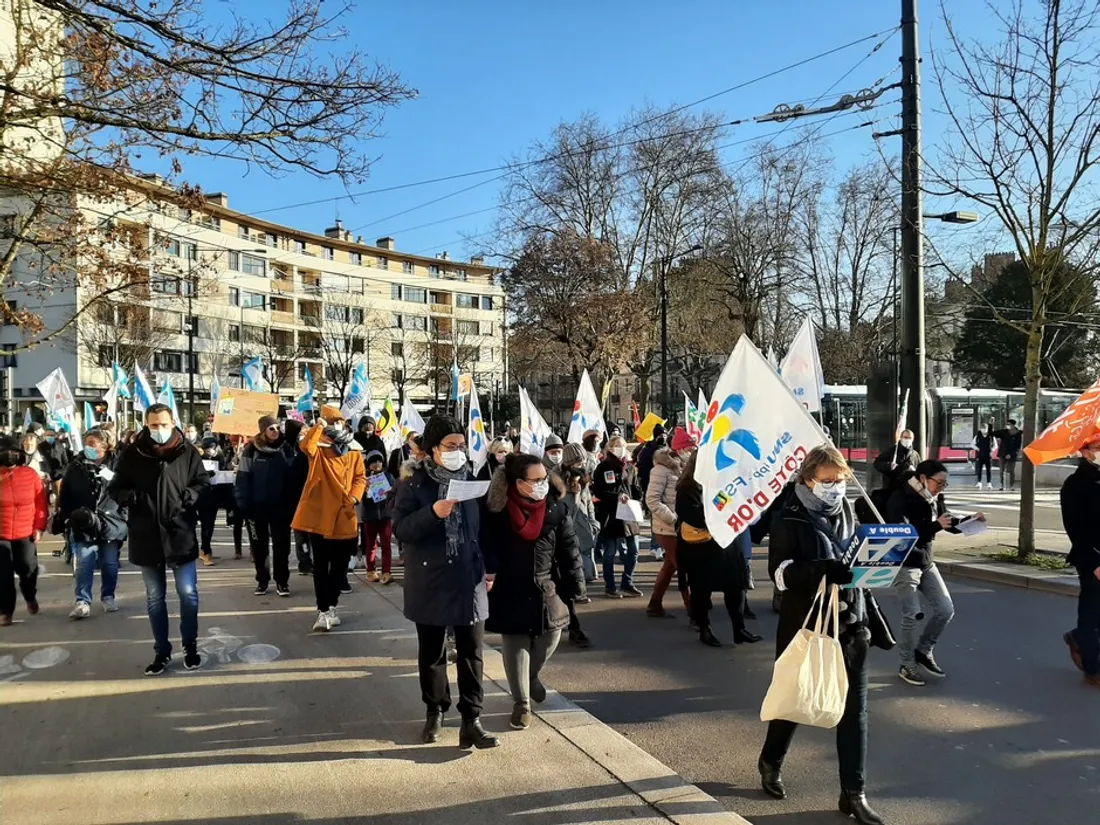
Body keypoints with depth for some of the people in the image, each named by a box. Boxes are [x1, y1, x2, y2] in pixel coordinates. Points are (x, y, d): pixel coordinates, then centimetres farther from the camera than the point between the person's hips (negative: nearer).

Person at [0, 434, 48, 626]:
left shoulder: (31, 475, -3)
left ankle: (30, 597, 33)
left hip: (26, 533, 0)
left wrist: (39, 527, -4)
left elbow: (41, 502, 0)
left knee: (27, 568, 2)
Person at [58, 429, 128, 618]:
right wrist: (66, 518, 0)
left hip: (111, 524, 0)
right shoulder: (75, 467, 3)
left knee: (110, 565, 9)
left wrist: (124, 518, -2)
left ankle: (108, 597, 26)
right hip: (82, 526, 1)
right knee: (83, 565, -3)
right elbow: (65, 495, 6)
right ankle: (83, 601, 3)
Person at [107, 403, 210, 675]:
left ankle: (190, 646, 23)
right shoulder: (132, 455, -1)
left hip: (180, 535, -1)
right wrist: (132, 498, -14)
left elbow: (204, 482, 6)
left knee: (188, 593, 5)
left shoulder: (188, 452, -3)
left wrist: (190, 495, -13)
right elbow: (115, 488, 5)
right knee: (154, 598, 12)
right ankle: (161, 651, 25)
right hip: (146, 536, 1)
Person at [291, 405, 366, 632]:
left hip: (345, 516, 4)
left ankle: (331, 607, 28)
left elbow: (360, 477, 8)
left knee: (340, 565, 12)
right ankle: (323, 610, 6)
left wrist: (355, 497, -8)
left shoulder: (354, 450, 8)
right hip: (320, 514, -3)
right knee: (321, 565, 0)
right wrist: (320, 425, -23)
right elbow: (306, 446, -26)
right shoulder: (319, 447, -2)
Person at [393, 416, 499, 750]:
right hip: (430, 582, -2)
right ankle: (435, 711, 31)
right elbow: (400, 530, -13)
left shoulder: (472, 481, 4)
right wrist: (433, 513, -27)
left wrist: (488, 569, 6)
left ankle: (471, 720, 9)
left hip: (469, 581, 2)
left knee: (471, 654, 3)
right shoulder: (414, 485, -5)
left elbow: (484, 528, 11)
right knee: (431, 653, 13)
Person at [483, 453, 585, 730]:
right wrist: (488, 575, -12)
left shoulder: (556, 508, -6)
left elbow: (569, 548, -2)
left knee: (549, 638, 10)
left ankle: (531, 675, 41)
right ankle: (521, 703, 18)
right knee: (515, 647, 4)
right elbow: (487, 545, -6)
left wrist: (574, 583, -2)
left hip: (545, 589, 3)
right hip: (511, 592, -2)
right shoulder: (498, 510, -13)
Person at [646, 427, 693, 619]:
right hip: (667, 528, -8)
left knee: (671, 565, 14)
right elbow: (652, 500, -20)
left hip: (681, 527, 8)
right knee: (683, 567, -5)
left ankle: (654, 605, 24)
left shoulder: (683, 466, 10)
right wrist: (674, 520, -22)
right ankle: (692, 608, 2)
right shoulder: (662, 467, -14)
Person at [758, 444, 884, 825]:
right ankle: (770, 763, 38)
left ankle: (854, 794, 15)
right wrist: (822, 569, -34)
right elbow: (781, 572, -19)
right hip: (804, 625, -4)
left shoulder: (847, 511, 6)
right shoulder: (789, 518, -10)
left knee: (853, 708, 3)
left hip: (849, 623, 4)